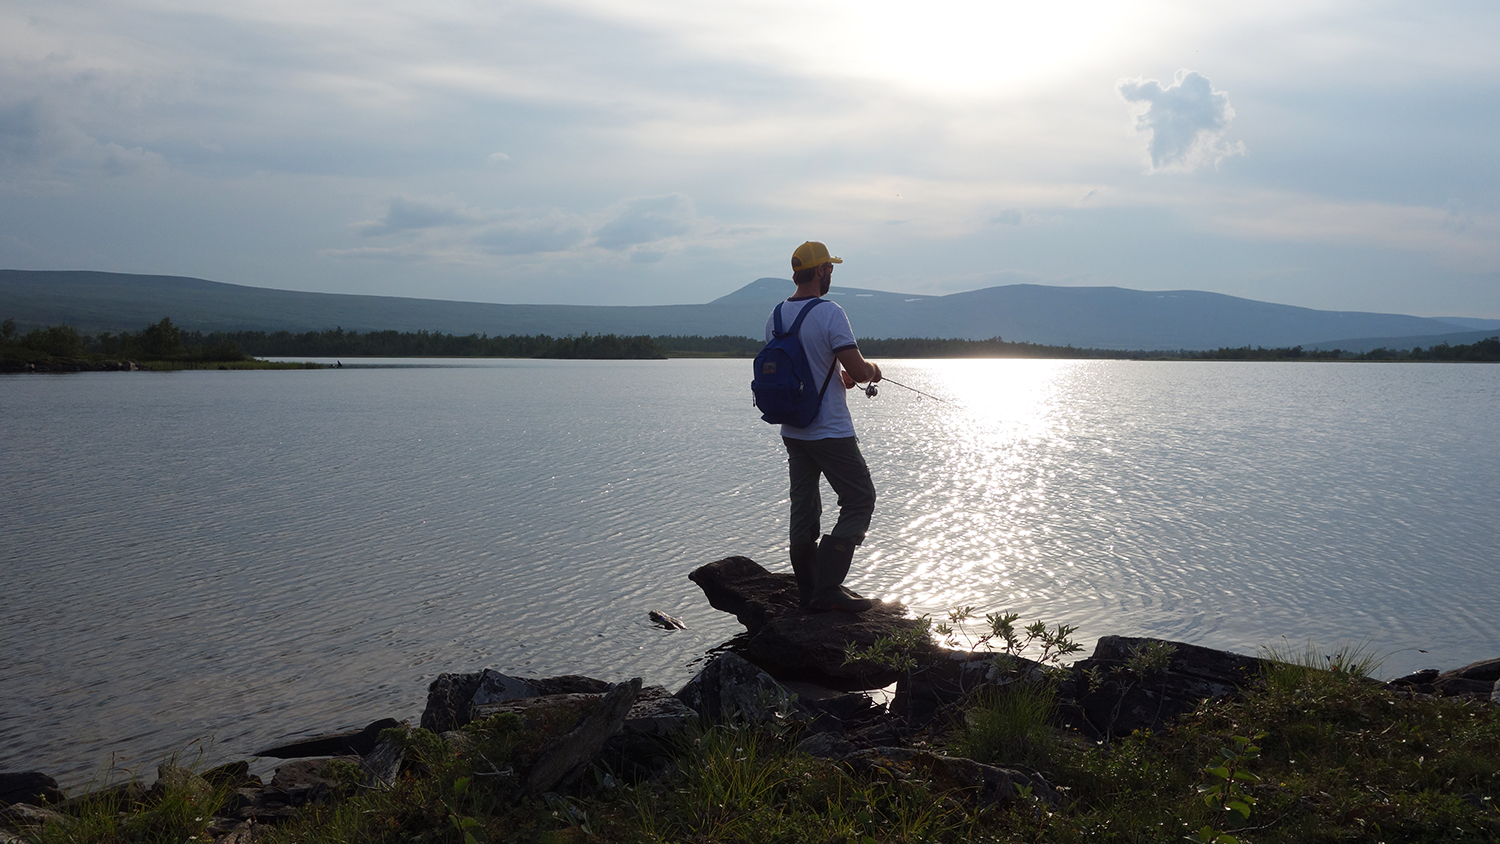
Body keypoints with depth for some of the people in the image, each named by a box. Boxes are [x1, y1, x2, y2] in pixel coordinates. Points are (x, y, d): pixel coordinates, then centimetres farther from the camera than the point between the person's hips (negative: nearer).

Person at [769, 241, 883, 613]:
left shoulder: (775, 316, 6)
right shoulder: (830, 313, -16)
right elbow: (858, 370, -20)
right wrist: (872, 370, 4)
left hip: (792, 432, 7)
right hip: (830, 431, -7)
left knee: (804, 508, 13)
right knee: (859, 500, 3)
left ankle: (808, 590, 17)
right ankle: (828, 587, -3)